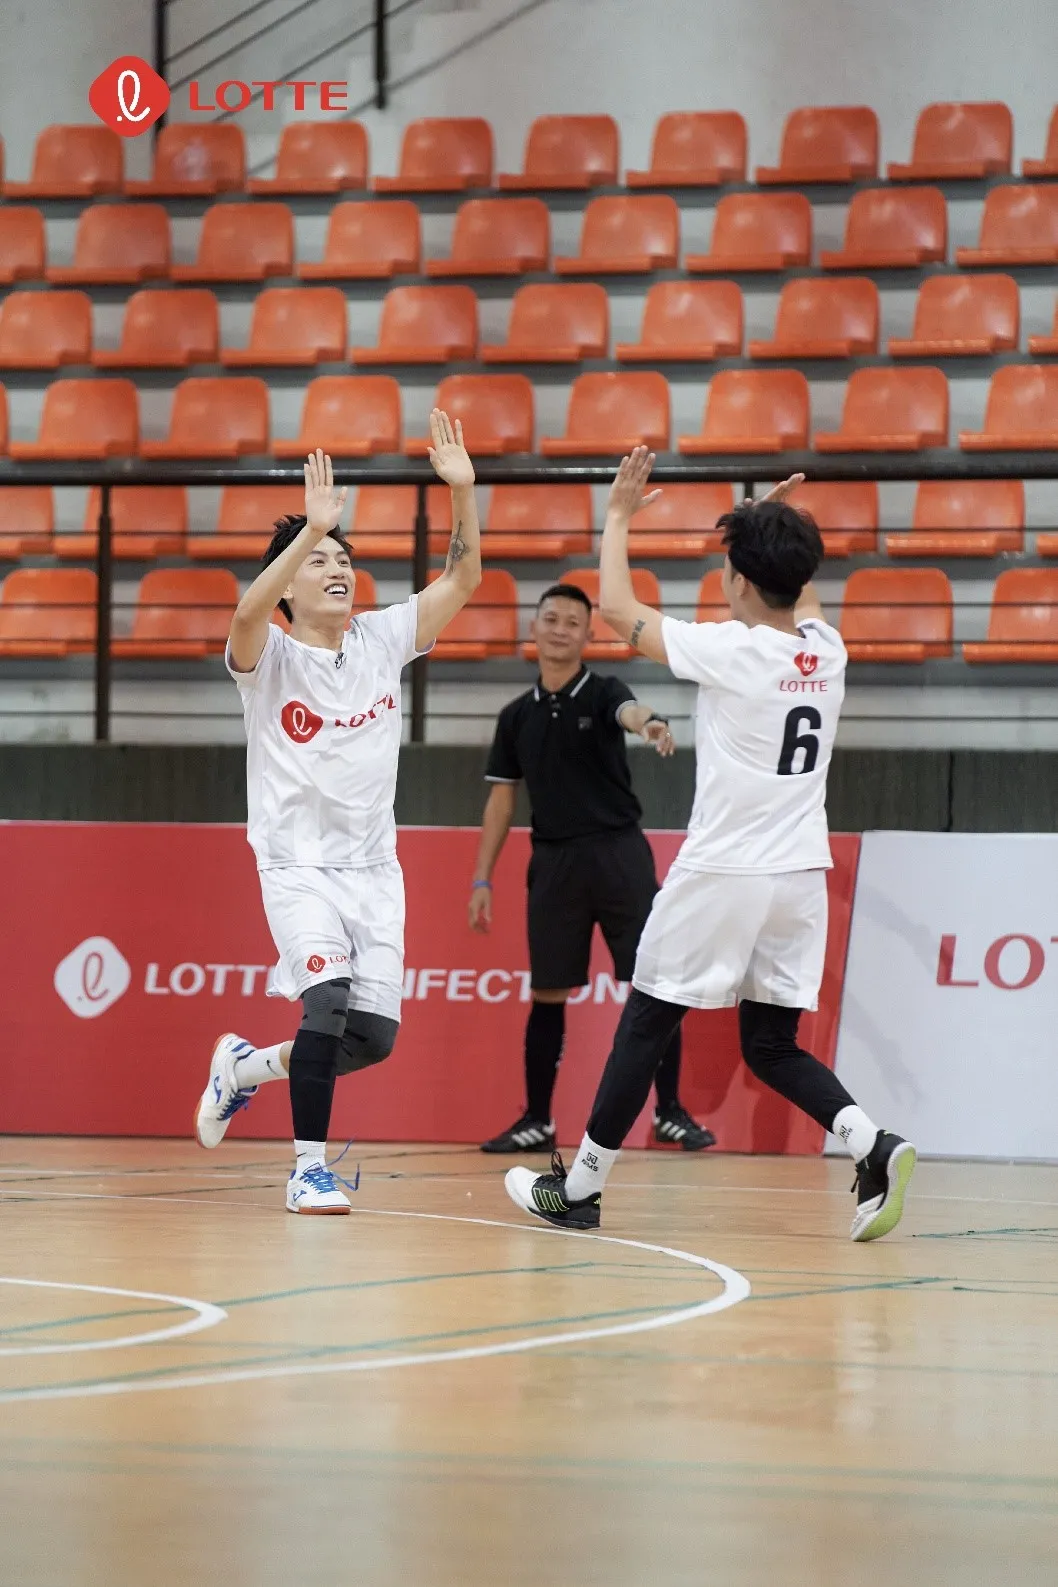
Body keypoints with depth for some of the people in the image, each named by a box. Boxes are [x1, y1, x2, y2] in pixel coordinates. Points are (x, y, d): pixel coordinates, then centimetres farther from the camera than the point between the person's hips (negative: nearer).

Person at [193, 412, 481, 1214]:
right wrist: (309, 529, -42)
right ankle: (309, 1168, -12)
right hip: (298, 865, -5)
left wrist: (463, 490, -16)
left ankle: (246, 1065, 28)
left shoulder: (383, 638, 5)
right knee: (330, 1002, -25)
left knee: (374, 1037, 1)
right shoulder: (269, 655, -8)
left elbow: (463, 579, -2)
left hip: (374, 867, 5)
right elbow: (247, 615, -32)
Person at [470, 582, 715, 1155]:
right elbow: (501, 799, 13)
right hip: (553, 862, 3)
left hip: (618, 854, -3)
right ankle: (537, 1121, 13)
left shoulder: (602, 693, -2)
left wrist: (649, 723, -52)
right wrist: (482, 878, 7)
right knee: (548, 995, 5)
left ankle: (670, 1112, 5)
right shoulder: (517, 716, 9)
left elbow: (628, 711, -27)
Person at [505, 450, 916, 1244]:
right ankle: (873, 1146, -12)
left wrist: (619, 516, 10)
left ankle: (580, 1187, 13)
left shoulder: (729, 650, -13)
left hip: (721, 877, -6)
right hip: (801, 875, 6)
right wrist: (783, 529, 31)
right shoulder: (827, 650, 4)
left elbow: (618, 607, -1)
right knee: (772, 1045, 11)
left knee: (645, 1024, 6)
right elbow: (801, 601, 31)